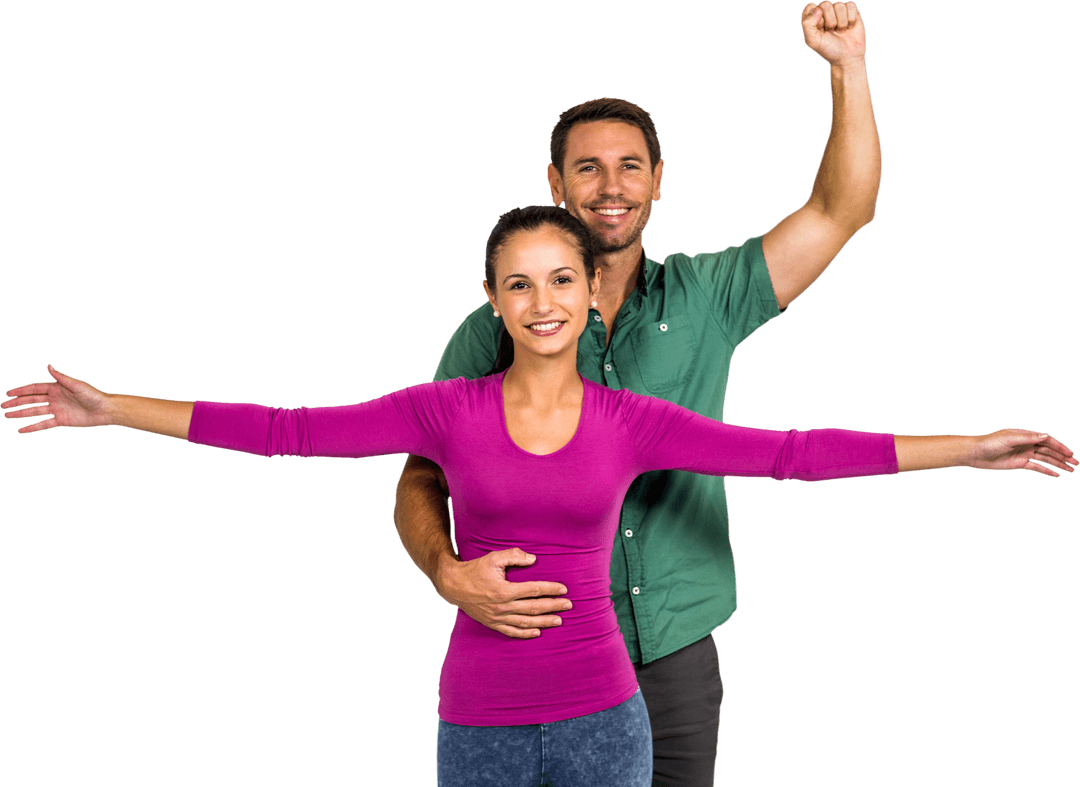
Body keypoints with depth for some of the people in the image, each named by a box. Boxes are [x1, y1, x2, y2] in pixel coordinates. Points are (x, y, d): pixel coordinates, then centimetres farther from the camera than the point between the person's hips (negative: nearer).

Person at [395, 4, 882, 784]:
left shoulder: (705, 301, 1)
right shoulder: (493, 330, -3)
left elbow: (841, 212, -2)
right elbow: (422, 482, -3)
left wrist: (847, 67, -12)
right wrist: (447, 572, -24)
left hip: (678, 654, 2)